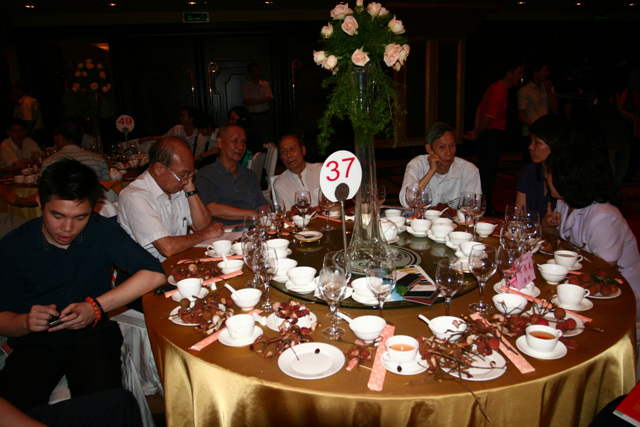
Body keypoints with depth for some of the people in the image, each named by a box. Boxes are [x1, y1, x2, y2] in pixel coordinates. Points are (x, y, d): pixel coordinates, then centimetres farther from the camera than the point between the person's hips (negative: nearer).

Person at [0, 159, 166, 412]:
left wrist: (96, 307, -21)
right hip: (35, 340, 1)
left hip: (92, 332, -1)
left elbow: (155, 274, -14)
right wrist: (25, 322, -22)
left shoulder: (102, 232, -5)